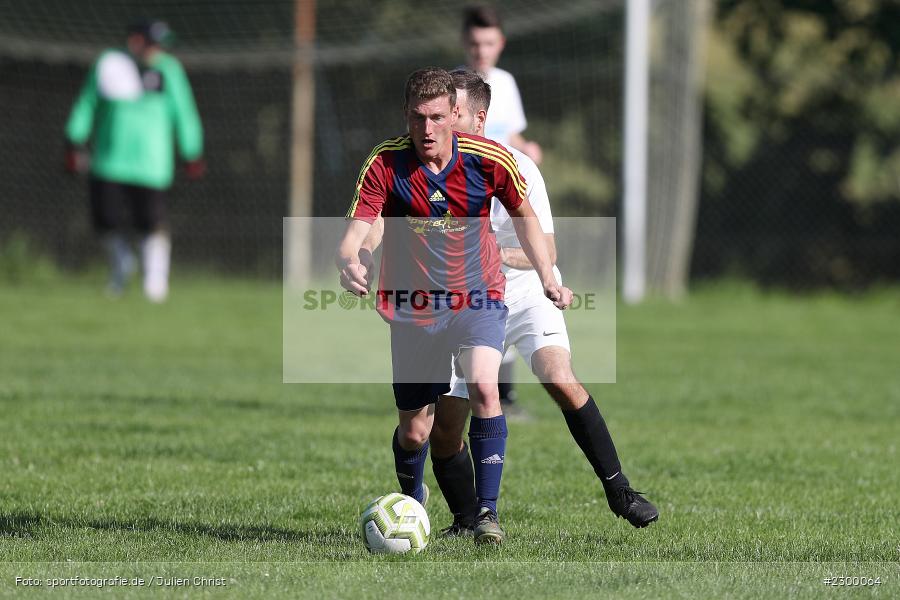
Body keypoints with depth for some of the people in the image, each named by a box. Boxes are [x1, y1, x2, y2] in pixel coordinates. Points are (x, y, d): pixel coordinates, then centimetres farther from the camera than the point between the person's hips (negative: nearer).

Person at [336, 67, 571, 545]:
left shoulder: (489, 159, -13)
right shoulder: (385, 164, -16)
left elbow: (522, 214, 6)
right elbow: (353, 233, -23)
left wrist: (548, 279, 0)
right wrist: (349, 263, -46)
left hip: (478, 297, -1)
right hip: (413, 307, 1)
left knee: (483, 385, -28)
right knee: (414, 432, 7)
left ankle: (487, 511, -19)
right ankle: (411, 500, 41)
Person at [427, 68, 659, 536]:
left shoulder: (514, 168, -14)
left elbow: (546, 251, -15)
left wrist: (501, 254, -32)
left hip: (527, 295, -3)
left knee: (561, 381, -29)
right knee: (443, 430, -5)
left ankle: (618, 491, -20)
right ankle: (466, 523, 17)